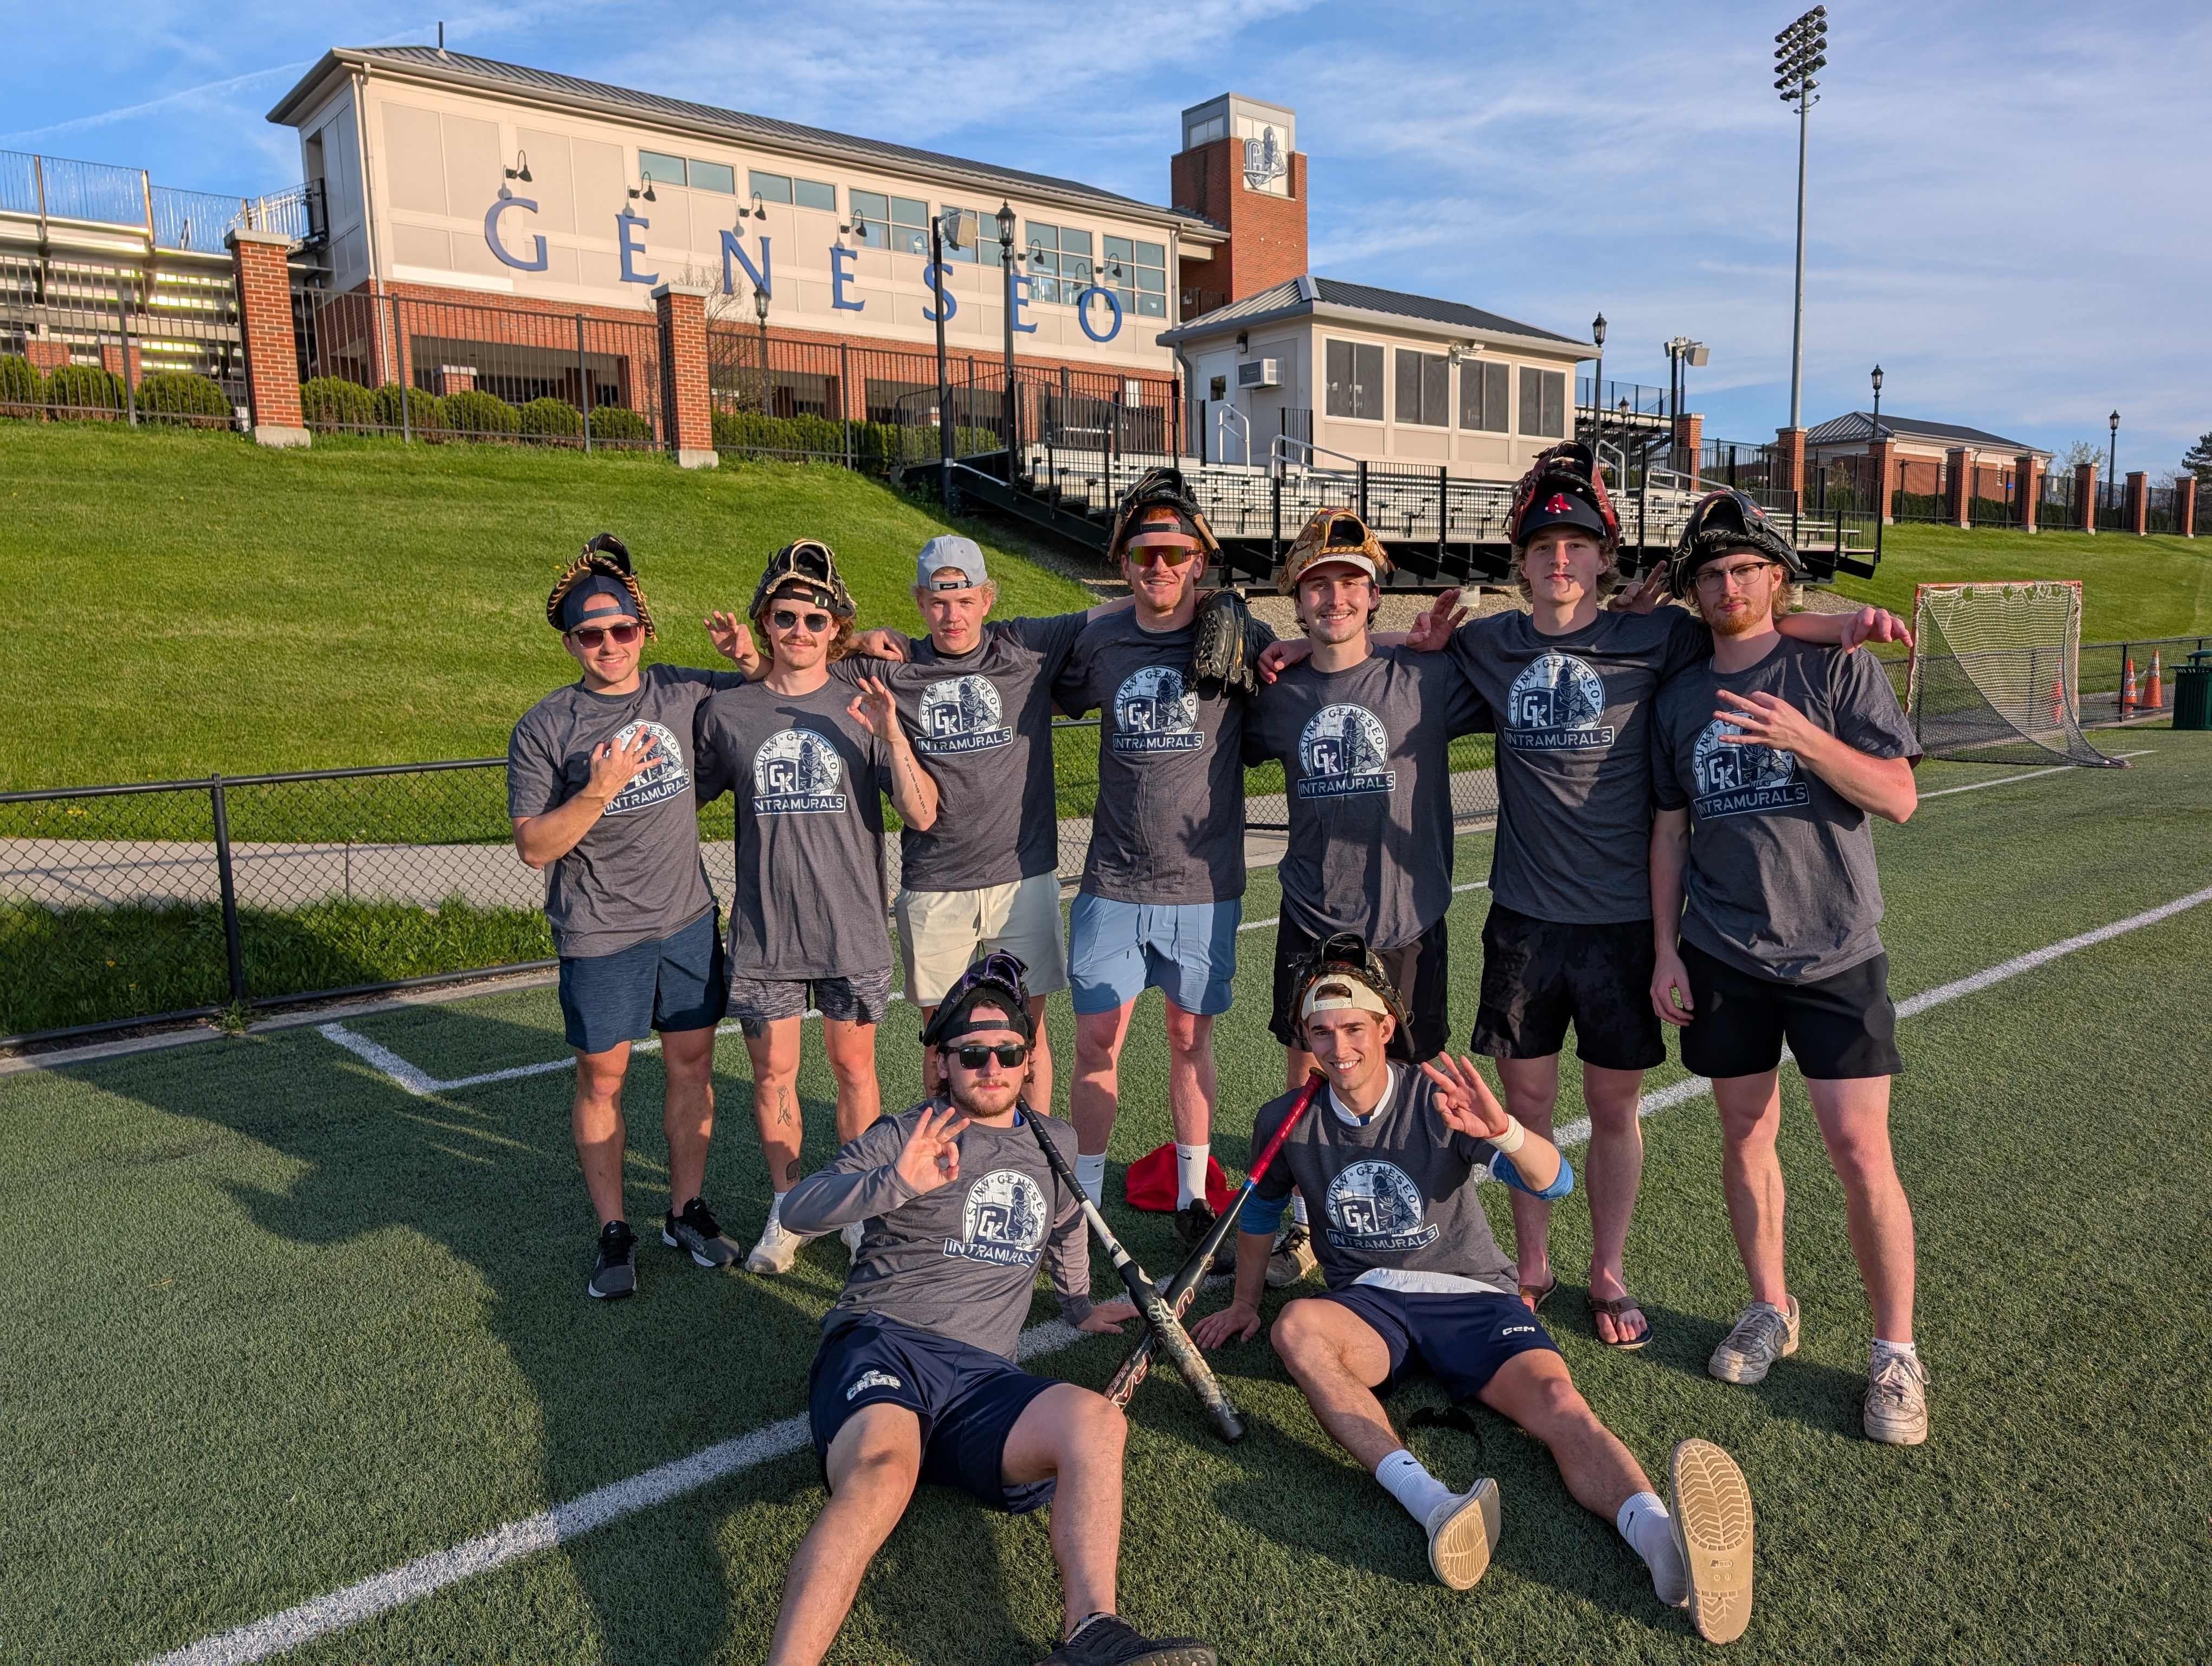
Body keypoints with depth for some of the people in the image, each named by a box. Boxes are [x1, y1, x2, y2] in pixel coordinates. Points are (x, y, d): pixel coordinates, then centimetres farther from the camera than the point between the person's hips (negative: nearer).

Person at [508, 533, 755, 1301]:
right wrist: (600, 789, -24)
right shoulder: (544, 729, -6)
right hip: (599, 933, -3)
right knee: (602, 1077, 6)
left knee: (691, 1061, 10)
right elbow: (534, 846, -10)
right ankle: (613, 1231, 21)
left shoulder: (685, 694, 2)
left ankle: (687, 1209, 27)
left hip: (688, 920, 3)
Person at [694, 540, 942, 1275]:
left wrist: (891, 733, -23)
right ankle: (788, 1209, 30)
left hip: (852, 933, -1)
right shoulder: (727, 712, 0)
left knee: (854, 1068, 11)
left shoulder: (864, 711, -3)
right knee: (773, 1073, 10)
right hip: (763, 935, 1)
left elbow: (923, 814, -12)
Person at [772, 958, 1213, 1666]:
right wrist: (895, 1184, -25)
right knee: (883, 1472, -37)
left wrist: (1080, 1306, 38)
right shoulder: (904, 1137, 7)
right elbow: (799, 1209, -7)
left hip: (981, 1375, 4)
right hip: (880, 1348, -3)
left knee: (1095, 1420, -28)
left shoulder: (1056, 1145, 22)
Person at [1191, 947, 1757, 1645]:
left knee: (1556, 1400, -30)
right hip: (1369, 1305, 1)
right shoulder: (1286, 1123, 2)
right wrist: (1244, 1304, 28)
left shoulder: (1438, 1102, -6)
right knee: (1295, 1325, -34)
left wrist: (1502, 1131, -39)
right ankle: (1433, 1505, -49)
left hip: (1472, 1296, -1)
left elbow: (1555, 1182, -18)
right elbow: (1261, 1209, 22)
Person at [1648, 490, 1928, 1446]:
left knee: (1860, 1151, -4)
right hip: (1721, 959, 3)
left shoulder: (1836, 670, -2)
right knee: (1745, 1137, 10)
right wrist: (1665, 950, 6)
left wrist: (1802, 737, -24)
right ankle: (1770, 1312, 29)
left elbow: (1898, 796, -9)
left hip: (1834, 954, -3)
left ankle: (1896, 1353, 13)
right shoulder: (1679, 699, 7)